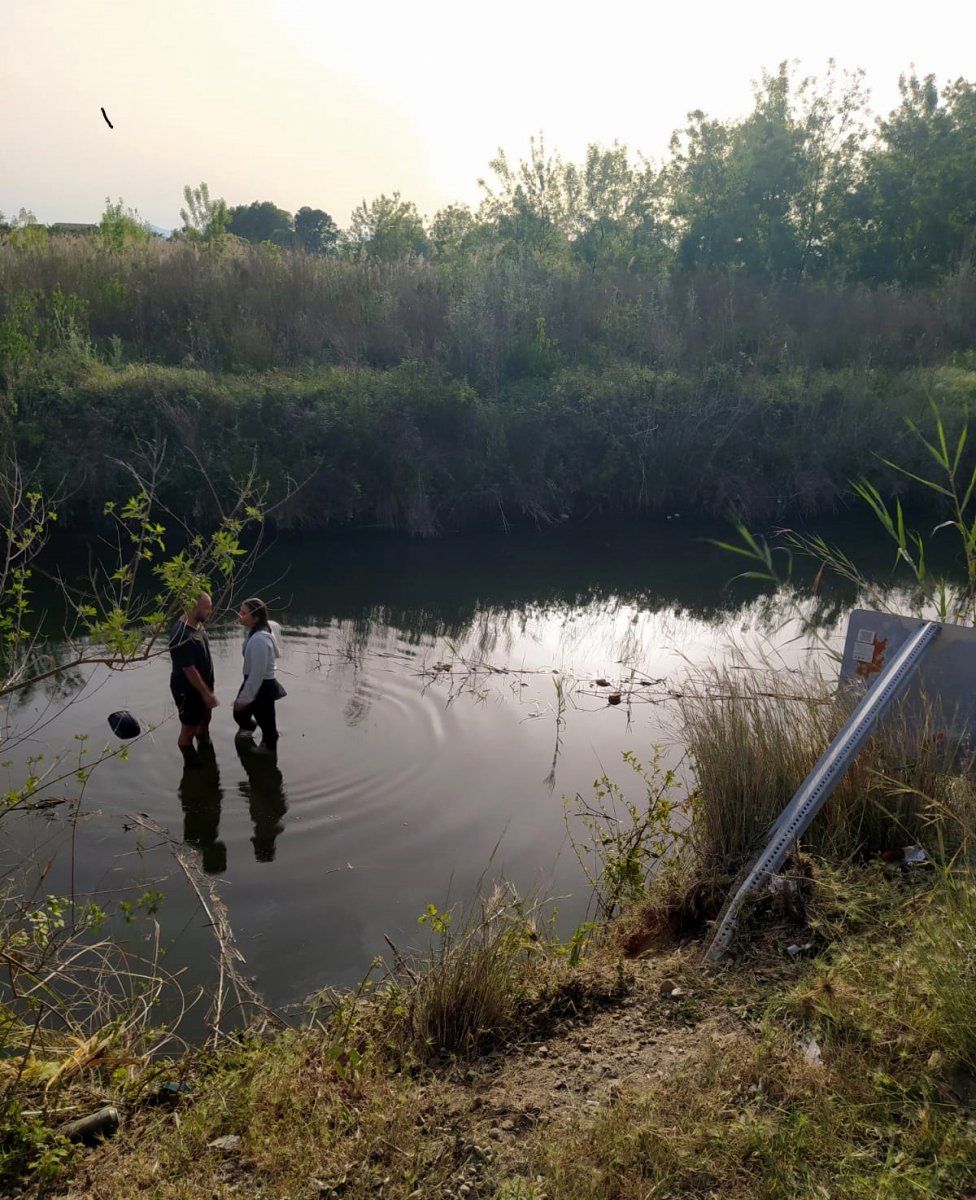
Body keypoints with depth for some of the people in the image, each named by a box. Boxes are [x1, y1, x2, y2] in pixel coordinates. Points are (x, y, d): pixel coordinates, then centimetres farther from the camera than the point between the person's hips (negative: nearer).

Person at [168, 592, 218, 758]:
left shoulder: (197, 623, -5)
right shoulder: (182, 635, -34)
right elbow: (189, 670, -28)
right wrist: (206, 693, -19)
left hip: (203, 685, 9)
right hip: (188, 690, -9)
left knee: (205, 720, 28)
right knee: (189, 729, 11)